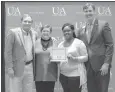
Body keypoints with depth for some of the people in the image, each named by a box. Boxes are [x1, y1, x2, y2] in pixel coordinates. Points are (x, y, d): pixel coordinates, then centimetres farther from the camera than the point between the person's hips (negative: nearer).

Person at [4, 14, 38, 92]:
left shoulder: (34, 34, 7)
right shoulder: (13, 32, -10)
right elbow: (7, 51, -11)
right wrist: (9, 68, -14)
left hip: (30, 67, 5)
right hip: (17, 68, -5)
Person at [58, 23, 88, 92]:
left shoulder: (79, 43, -4)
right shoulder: (61, 44, 11)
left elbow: (85, 57, -6)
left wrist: (74, 58, -19)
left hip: (75, 75, -5)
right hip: (63, 74, 5)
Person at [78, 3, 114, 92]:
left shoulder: (103, 24, -3)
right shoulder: (81, 30, 11)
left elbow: (110, 45, -7)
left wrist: (106, 64, -13)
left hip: (101, 65, -4)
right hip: (88, 67, 5)